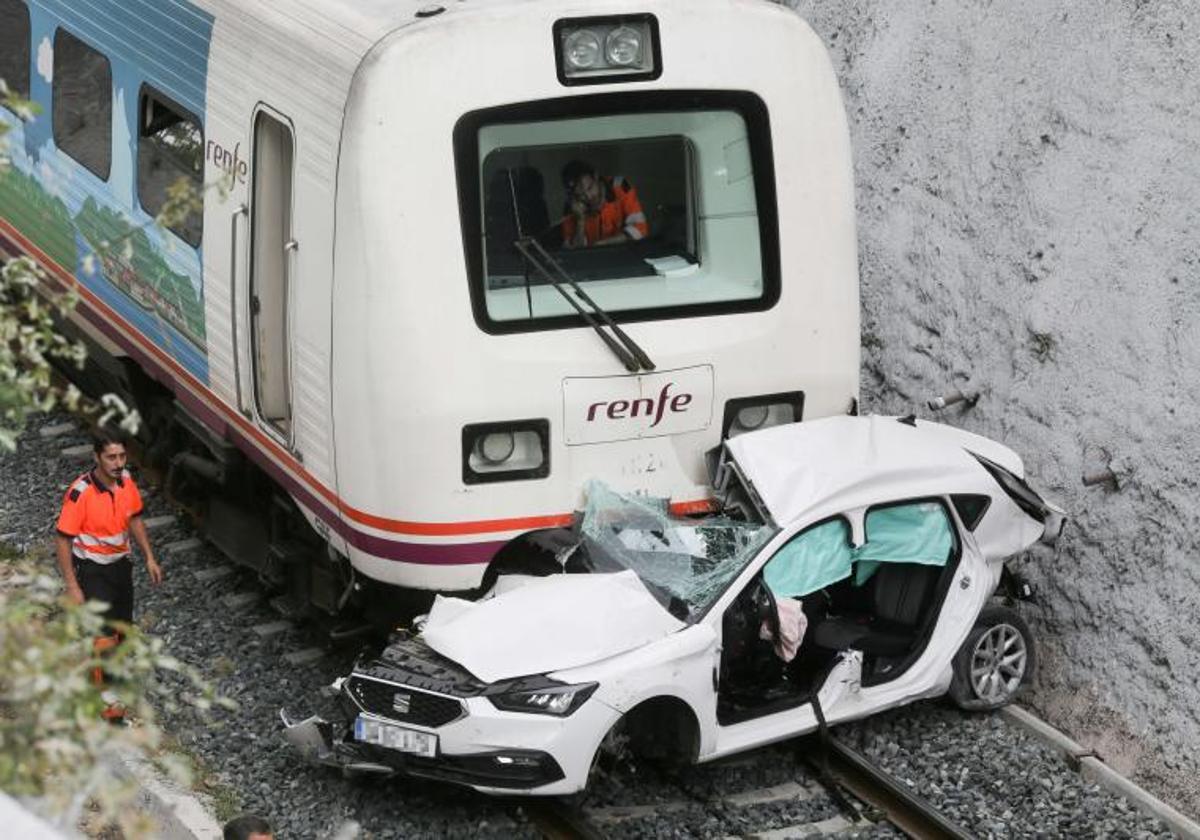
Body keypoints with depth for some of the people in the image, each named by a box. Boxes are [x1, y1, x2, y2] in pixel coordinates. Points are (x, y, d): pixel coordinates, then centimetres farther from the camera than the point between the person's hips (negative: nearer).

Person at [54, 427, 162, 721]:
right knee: (104, 635, -10)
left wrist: (149, 558, 9)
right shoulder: (80, 493, -26)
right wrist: (72, 586, -20)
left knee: (121, 629, 17)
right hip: (92, 570, -6)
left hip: (121, 563, 6)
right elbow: (63, 540, -20)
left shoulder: (126, 480, -7)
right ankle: (99, 692, 7)